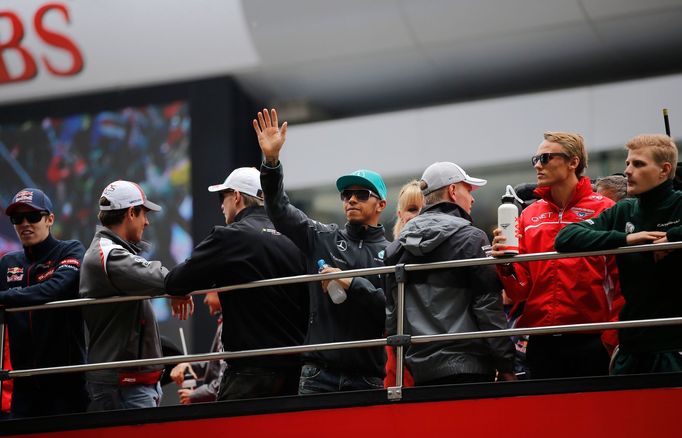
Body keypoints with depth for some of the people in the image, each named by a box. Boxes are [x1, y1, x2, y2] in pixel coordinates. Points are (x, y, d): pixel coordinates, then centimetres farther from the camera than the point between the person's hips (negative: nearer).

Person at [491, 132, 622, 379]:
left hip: (590, 342, -4)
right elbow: (520, 289, 10)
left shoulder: (603, 210, -1)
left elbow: (620, 278, -6)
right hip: (542, 344, 4)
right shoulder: (529, 215, 12)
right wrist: (507, 267, -10)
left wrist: (613, 338, -13)